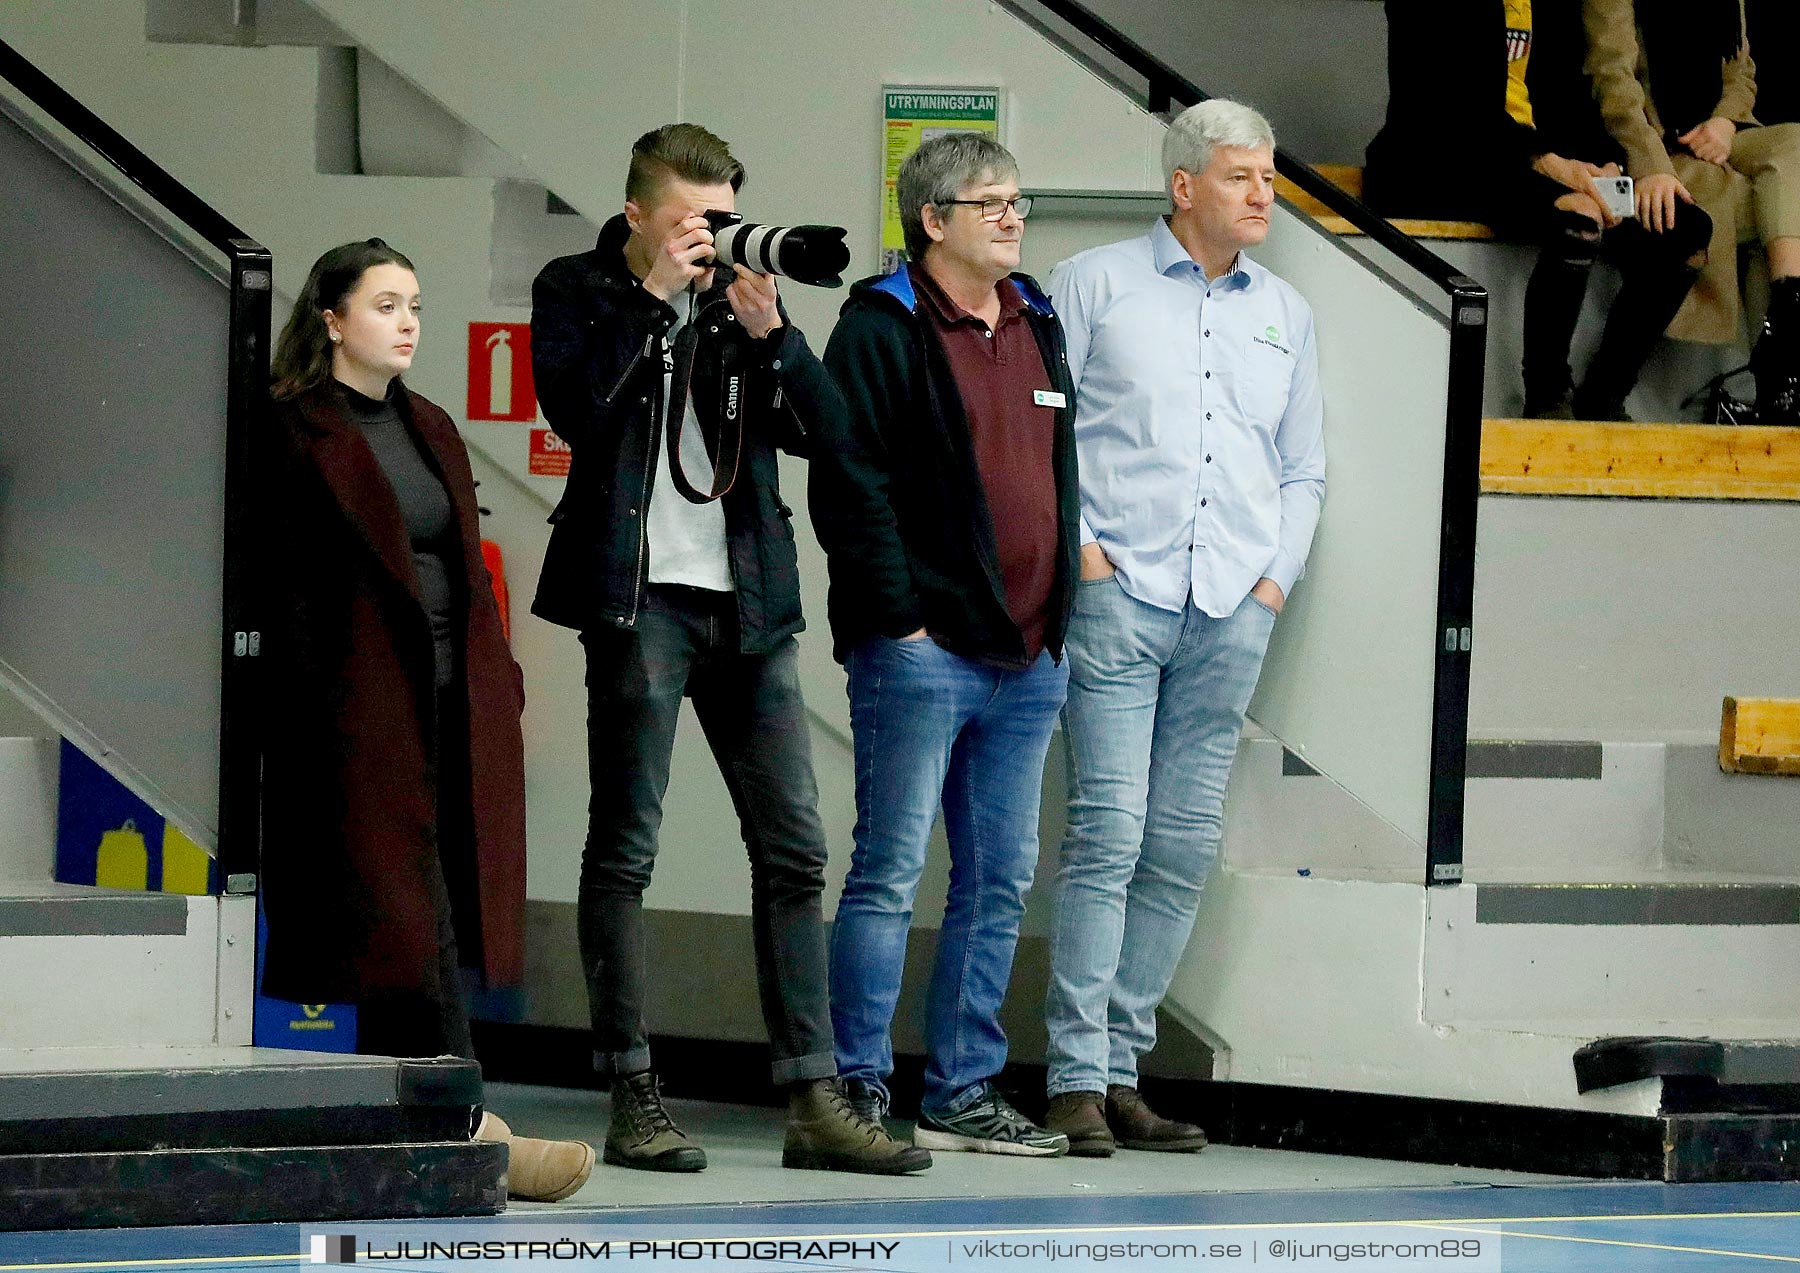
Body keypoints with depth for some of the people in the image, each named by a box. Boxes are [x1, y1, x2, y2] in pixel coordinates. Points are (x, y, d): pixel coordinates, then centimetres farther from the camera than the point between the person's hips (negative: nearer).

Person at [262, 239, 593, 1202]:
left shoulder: (430, 430, 20)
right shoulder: (295, 435, -4)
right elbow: (287, 590, -9)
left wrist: (497, 679, 12)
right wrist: (311, 714, -15)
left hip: (456, 701, 7)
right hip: (365, 706, -7)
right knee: (408, 909, -12)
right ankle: (467, 1126, -18)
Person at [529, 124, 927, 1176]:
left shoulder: (744, 293, 14)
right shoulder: (579, 291, 3)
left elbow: (820, 427, 6)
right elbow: (576, 408, -14)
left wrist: (768, 330, -8)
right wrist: (653, 295, -13)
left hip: (748, 597, 5)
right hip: (641, 594, -4)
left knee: (794, 845, 1)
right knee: (625, 849, -2)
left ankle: (816, 1101, 1)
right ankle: (635, 1100, 2)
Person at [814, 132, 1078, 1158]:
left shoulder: (1038, 326, 17)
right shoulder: (883, 330, -6)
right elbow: (852, 485, -11)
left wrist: (1058, 612, 15)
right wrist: (897, 616, -15)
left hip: (1027, 654, 7)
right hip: (923, 650, -7)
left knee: (1000, 879, 9)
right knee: (892, 872, -6)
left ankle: (964, 1093, 14)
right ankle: (860, 1091, -3)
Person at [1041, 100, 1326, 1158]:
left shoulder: (1285, 315, 19)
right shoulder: (1095, 285, 5)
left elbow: (1304, 468, 24)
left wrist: (1276, 577, 9)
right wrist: (1079, 552, -7)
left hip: (1233, 612, 5)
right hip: (1120, 595, -5)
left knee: (1186, 848, 2)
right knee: (1108, 831, -12)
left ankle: (1124, 1070, 7)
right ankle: (1076, 1079, -11)